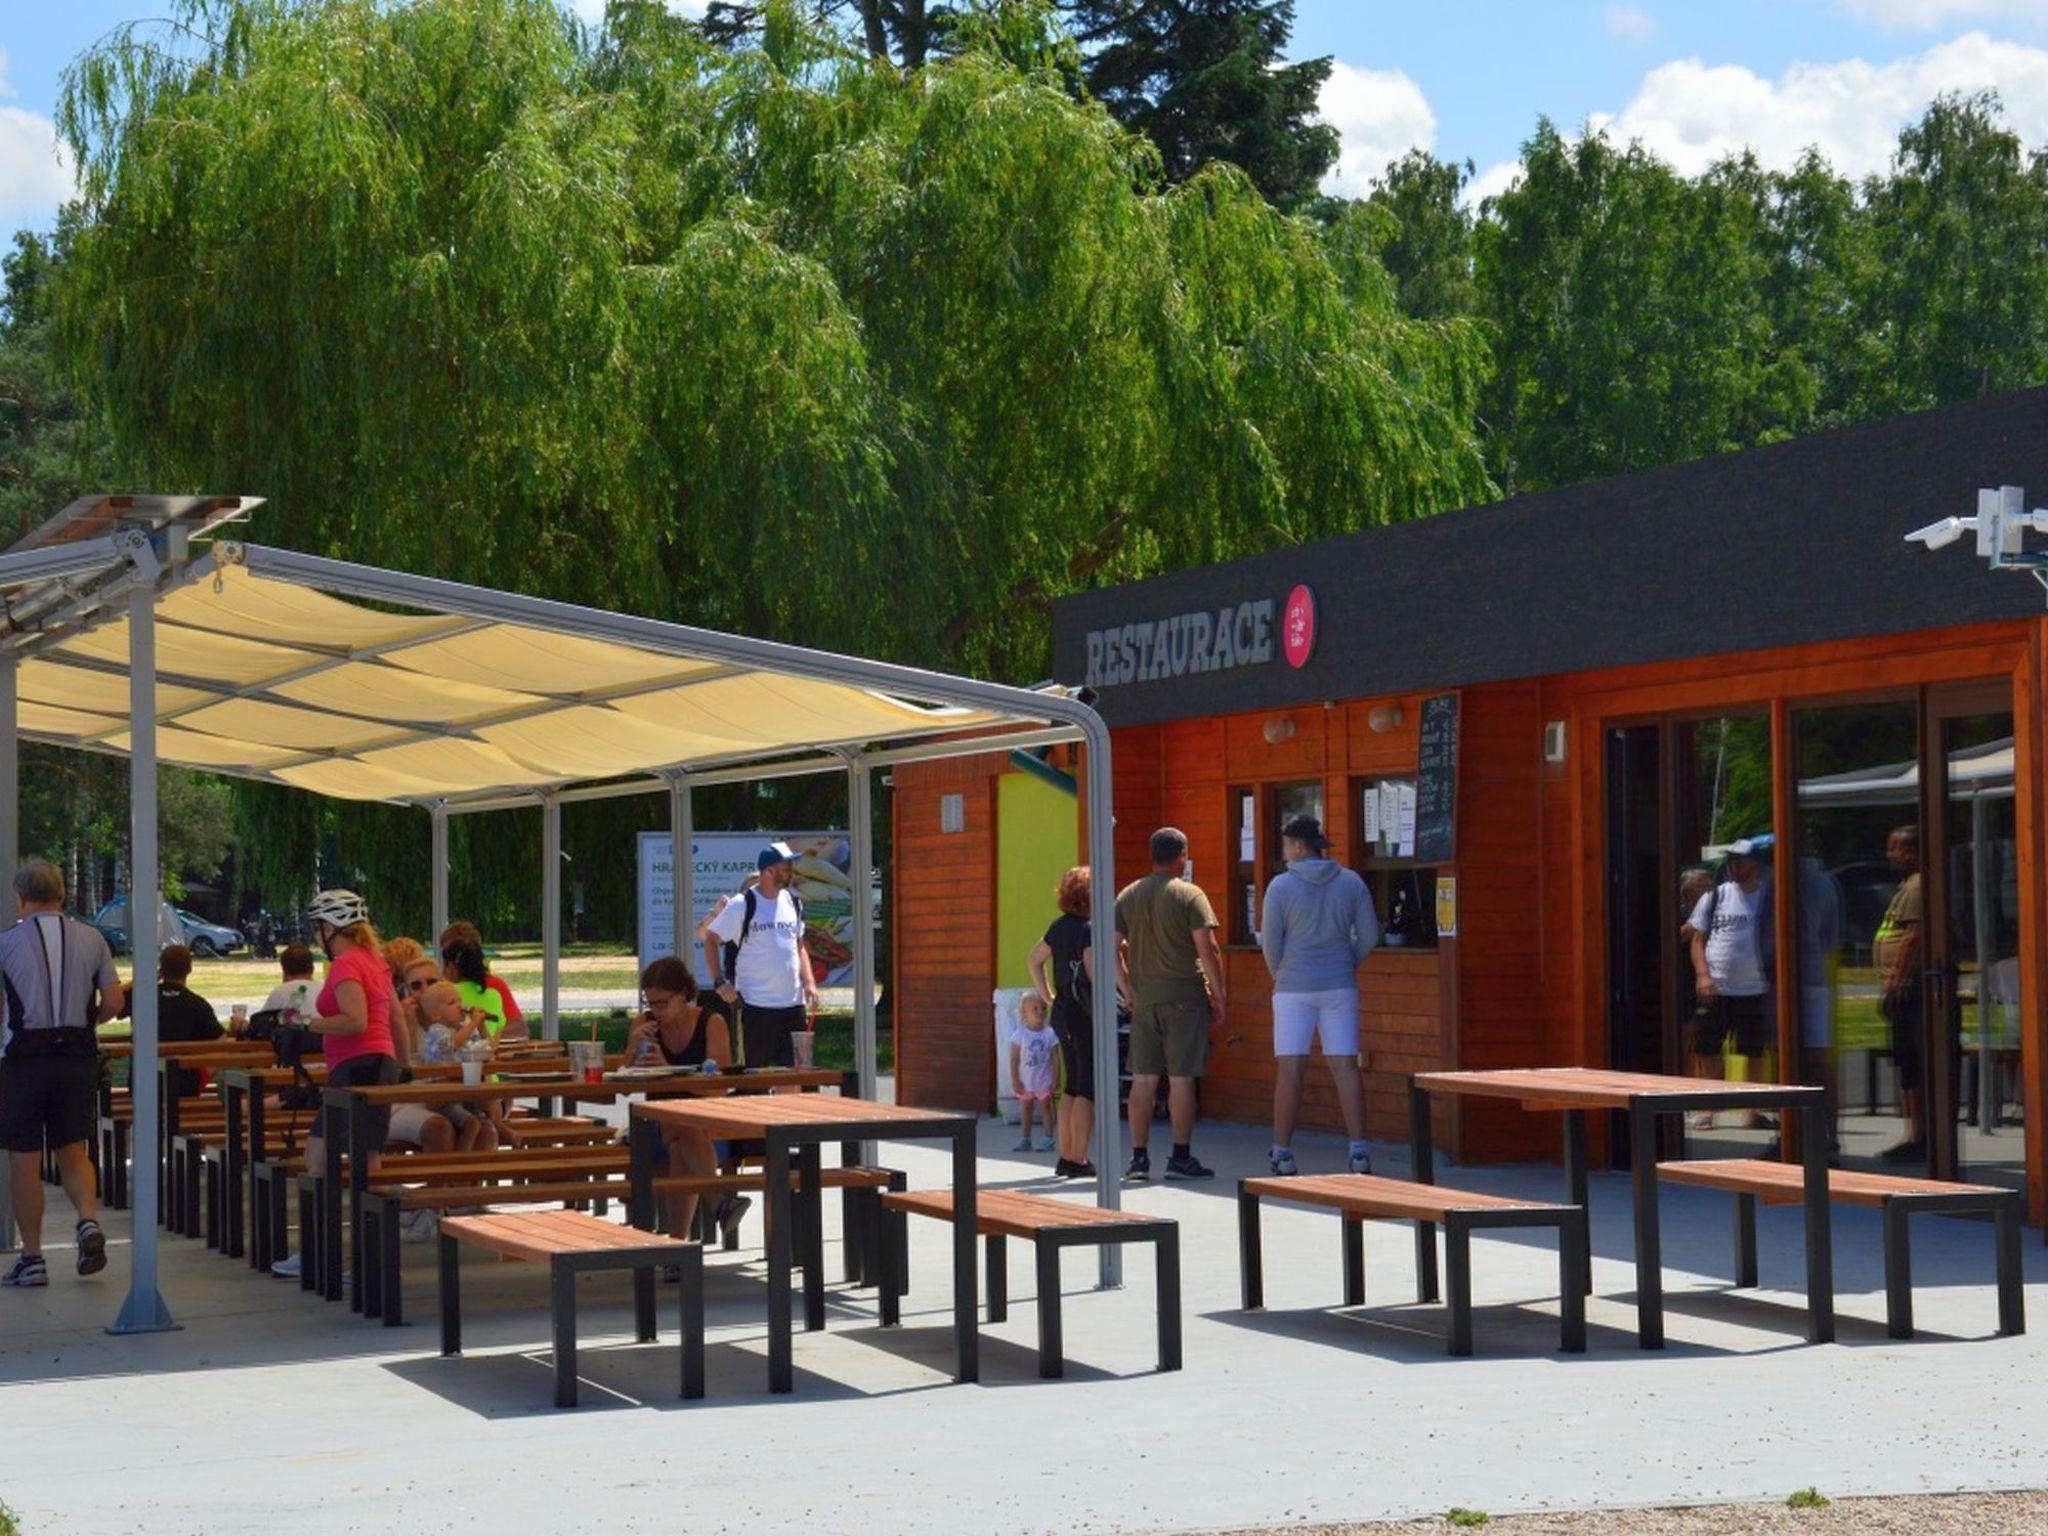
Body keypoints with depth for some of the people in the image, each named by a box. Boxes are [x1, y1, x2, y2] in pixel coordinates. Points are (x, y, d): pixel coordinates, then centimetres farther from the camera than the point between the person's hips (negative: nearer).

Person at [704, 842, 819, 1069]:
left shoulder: (792, 903, 10)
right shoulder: (741, 906, -7)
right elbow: (711, 941, -1)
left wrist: (809, 983, 6)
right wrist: (718, 981, -10)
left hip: (793, 1002, 5)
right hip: (756, 1005, -5)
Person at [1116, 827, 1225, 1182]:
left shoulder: (1128, 896, 8)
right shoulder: (1189, 895, -7)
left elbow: (1113, 949, 7)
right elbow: (1207, 949, -12)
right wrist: (1218, 998, -5)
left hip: (1143, 998, 4)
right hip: (1184, 997, -4)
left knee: (1143, 1078, 7)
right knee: (1181, 1078, -1)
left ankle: (1139, 1157, 8)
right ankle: (1181, 1158, 1)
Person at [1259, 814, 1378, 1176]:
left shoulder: (1281, 886, -8)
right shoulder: (1351, 882, 2)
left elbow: (1270, 941, -5)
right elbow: (1369, 935, 3)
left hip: (1294, 987, -3)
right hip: (1339, 986, 3)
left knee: (1289, 1068, 1)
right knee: (1345, 1066, 2)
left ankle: (1282, 1152, 3)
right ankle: (1359, 1150, -5)